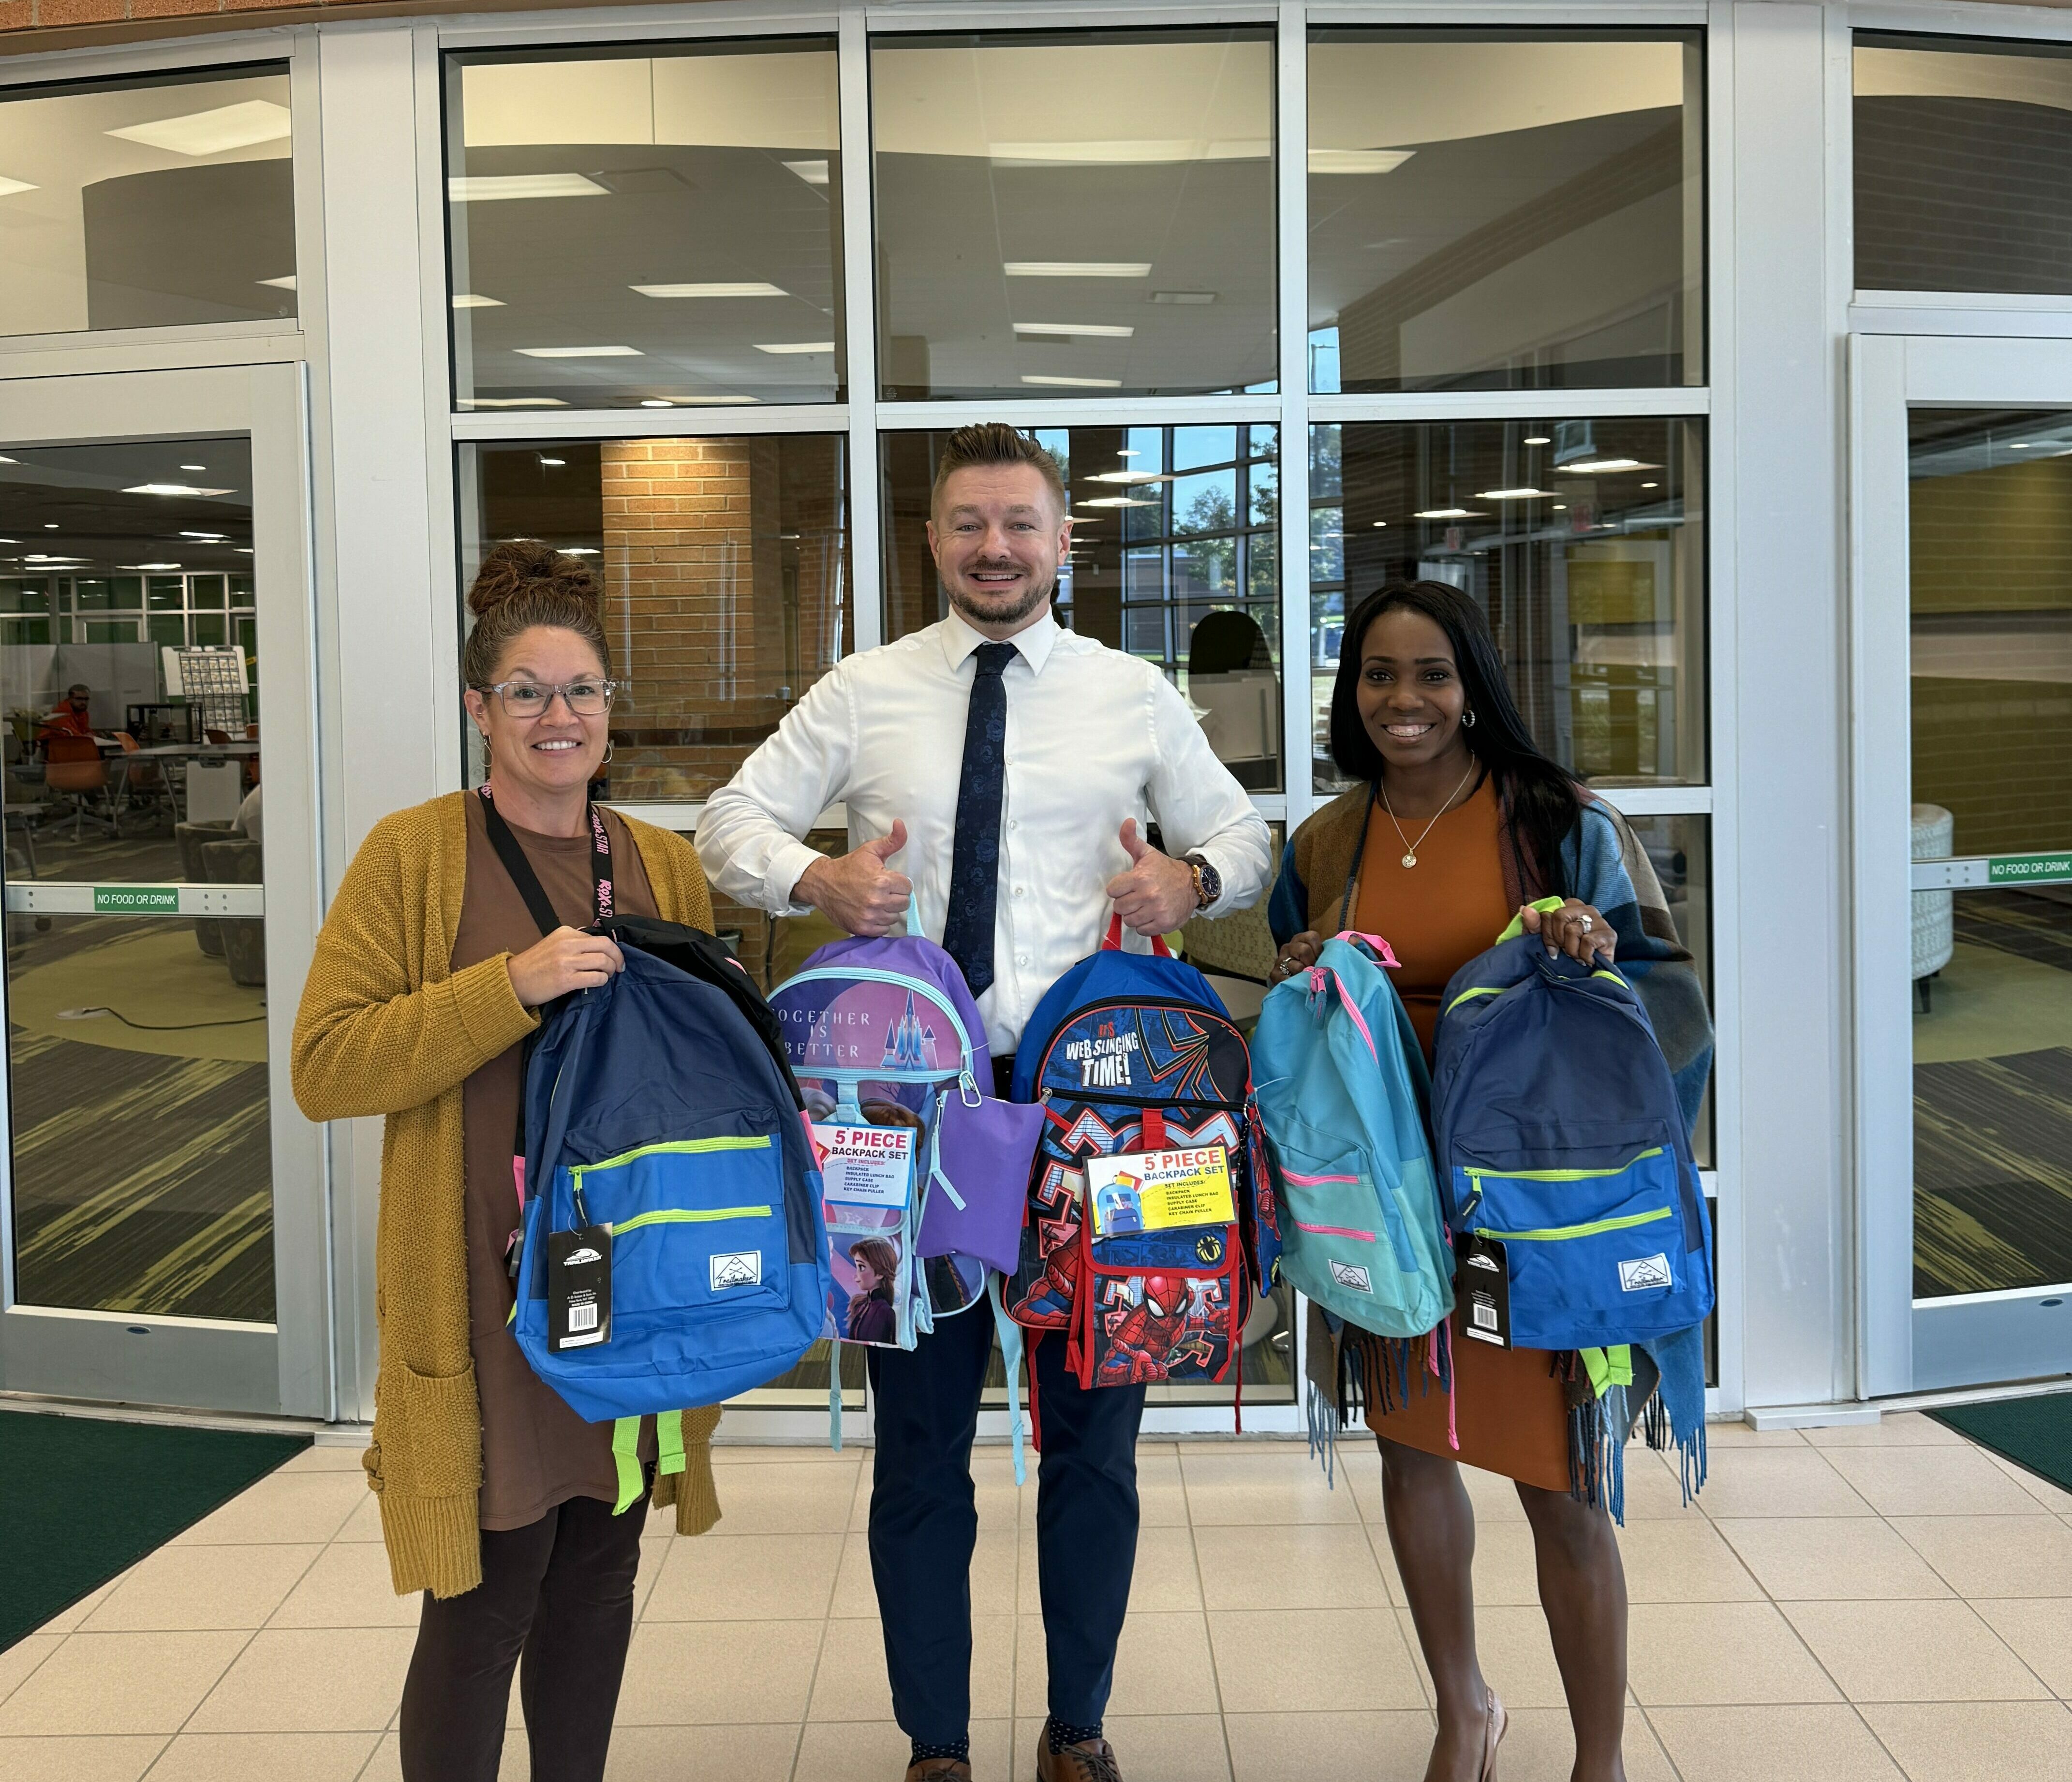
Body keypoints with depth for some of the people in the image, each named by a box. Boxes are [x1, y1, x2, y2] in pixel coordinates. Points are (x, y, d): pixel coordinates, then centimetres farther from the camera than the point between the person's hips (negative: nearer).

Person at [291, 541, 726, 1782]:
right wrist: (514, 983, -21)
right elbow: (327, 1067, -13)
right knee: (483, 1605, 0)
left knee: (599, 1576, 16)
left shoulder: (666, 866, 10)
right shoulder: (411, 856, -4)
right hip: (484, 1293, -5)